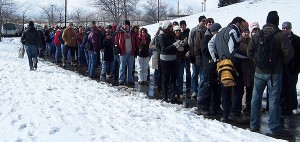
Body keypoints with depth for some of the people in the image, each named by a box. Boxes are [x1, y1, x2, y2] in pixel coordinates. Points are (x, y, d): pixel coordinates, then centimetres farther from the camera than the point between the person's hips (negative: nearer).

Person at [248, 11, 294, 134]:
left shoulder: (257, 35, 1)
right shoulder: (281, 35, -9)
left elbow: (250, 52, 1)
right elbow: (288, 52, -13)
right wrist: (282, 63, 3)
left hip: (259, 72, 3)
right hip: (275, 73, -3)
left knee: (256, 98, 13)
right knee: (273, 100, 2)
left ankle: (254, 125, 18)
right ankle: (274, 128, 7)